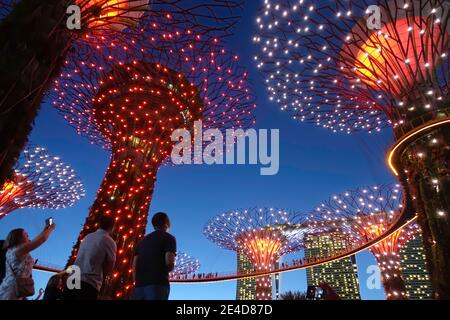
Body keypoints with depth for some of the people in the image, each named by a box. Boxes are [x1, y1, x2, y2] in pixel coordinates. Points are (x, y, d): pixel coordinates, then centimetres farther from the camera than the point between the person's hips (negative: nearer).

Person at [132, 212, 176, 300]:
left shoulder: (143, 240, 23)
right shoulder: (168, 238, 4)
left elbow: (134, 265, 16)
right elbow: (169, 263, -8)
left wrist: (137, 282, 17)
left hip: (140, 285, 6)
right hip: (158, 283, -6)